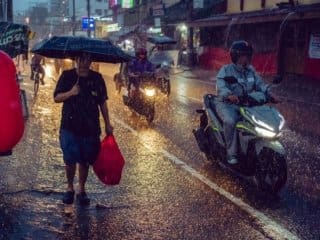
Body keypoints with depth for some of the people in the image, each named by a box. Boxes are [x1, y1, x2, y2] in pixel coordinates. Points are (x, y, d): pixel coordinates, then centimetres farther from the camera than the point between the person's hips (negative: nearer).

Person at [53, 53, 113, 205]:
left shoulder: (97, 78, 4)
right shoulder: (67, 76, 0)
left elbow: (102, 103, 10)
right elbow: (56, 98, -1)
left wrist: (107, 124, 9)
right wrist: (70, 93, -19)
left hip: (90, 127, 1)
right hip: (69, 126, -1)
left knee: (85, 160, 6)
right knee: (70, 160, -2)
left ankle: (81, 190, 22)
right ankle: (70, 188, 20)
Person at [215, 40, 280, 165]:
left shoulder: (250, 70, 12)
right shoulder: (226, 70, -7)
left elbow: (259, 84, 5)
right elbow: (220, 86, -22)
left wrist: (269, 94, -16)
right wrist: (229, 95, -45)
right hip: (227, 104, -6)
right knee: (230, 121, -35)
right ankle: (231, 154, -23)